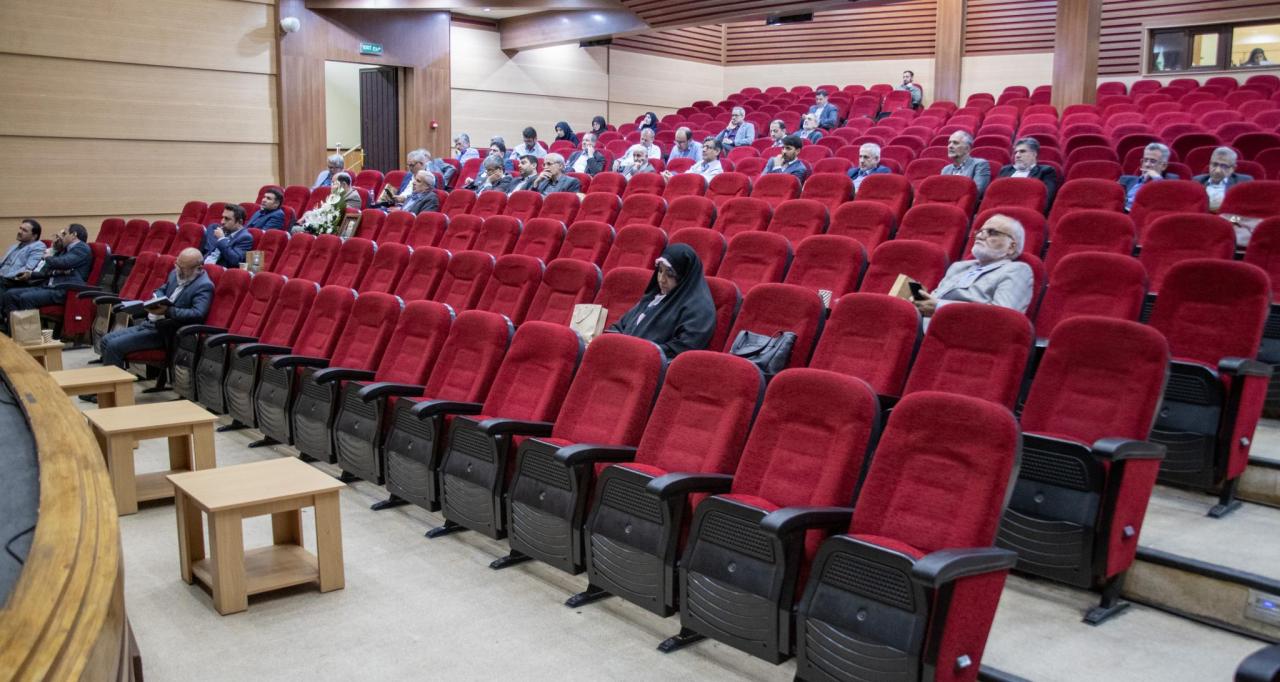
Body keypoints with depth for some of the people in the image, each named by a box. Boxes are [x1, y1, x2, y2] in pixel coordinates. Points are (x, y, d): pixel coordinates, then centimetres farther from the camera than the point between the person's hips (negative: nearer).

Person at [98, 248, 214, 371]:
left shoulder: (204, 286, -16)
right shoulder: (176, 274, 9)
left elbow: (197, 314, -28)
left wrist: (168, 311, -35)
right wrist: (155, 299, 1)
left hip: (164, 333, -9)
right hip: (148, 323, 9)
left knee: (114, 346, -16)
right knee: (107, 340, 6)